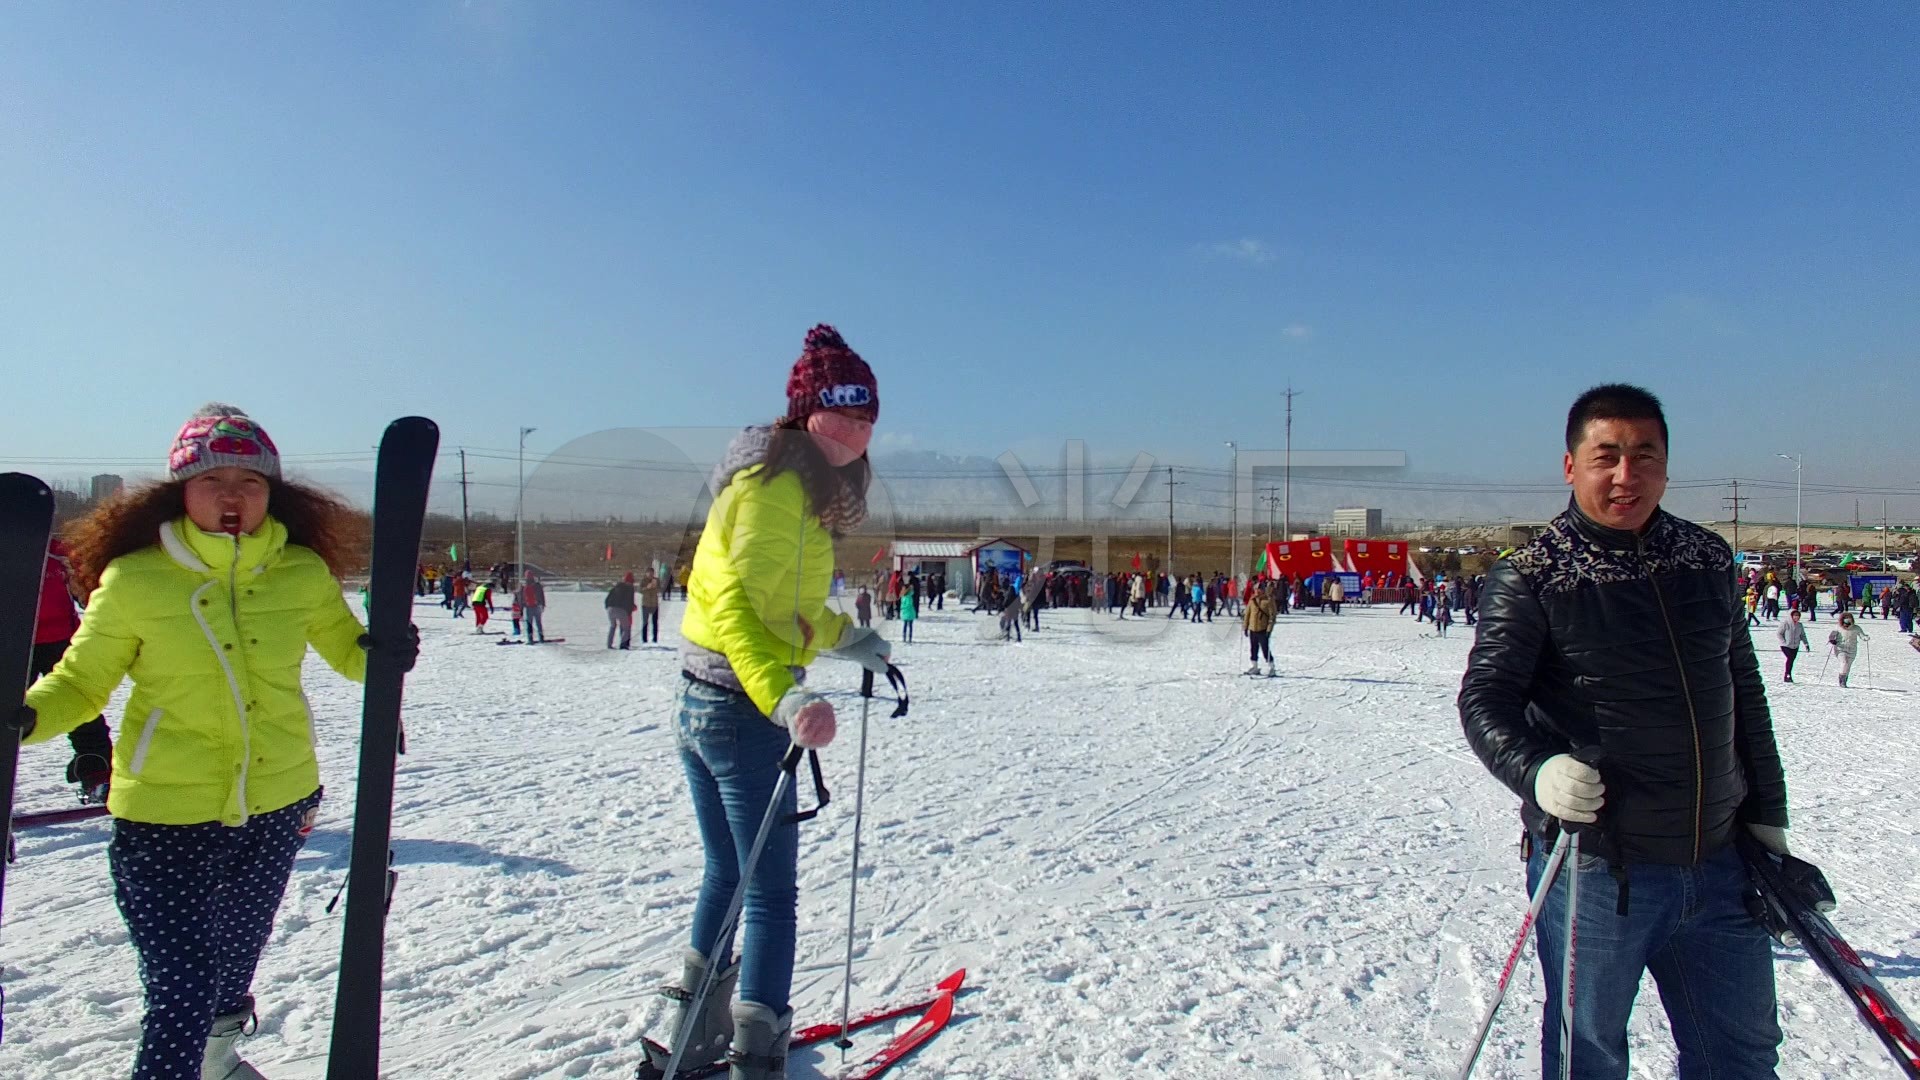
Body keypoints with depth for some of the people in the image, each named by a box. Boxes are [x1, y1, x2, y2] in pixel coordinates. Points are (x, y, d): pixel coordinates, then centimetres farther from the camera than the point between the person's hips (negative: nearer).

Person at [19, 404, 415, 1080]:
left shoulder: (303, 573, -5)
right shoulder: (132, 580, -12)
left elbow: (346, 648, 9)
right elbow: (79, 683, -1)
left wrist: (385, 654, -13)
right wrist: (24, 717, -21)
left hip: (276, 806, 4)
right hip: (164, 818, -3)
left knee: (234, 962, 25)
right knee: (181, 996, -8)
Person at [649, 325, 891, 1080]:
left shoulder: (796, 481, 12)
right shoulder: (779, 483, -17)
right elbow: (735, 602, -28)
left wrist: (845, 638, 28)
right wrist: (786, 696, -40)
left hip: (699, 704, 10)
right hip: (742, 706, -10)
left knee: (727, 873, 21)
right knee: (771, 890, -1)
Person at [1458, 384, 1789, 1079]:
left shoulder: (1708, 560, 6)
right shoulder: (1531, 577, -9)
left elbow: (1746, 697, 14)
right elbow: (1485, 701, -13)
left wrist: (1766, 820, 14)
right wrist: (1538, 771, -31)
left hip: (1717, 866, 5)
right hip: (1594, 867, -5)